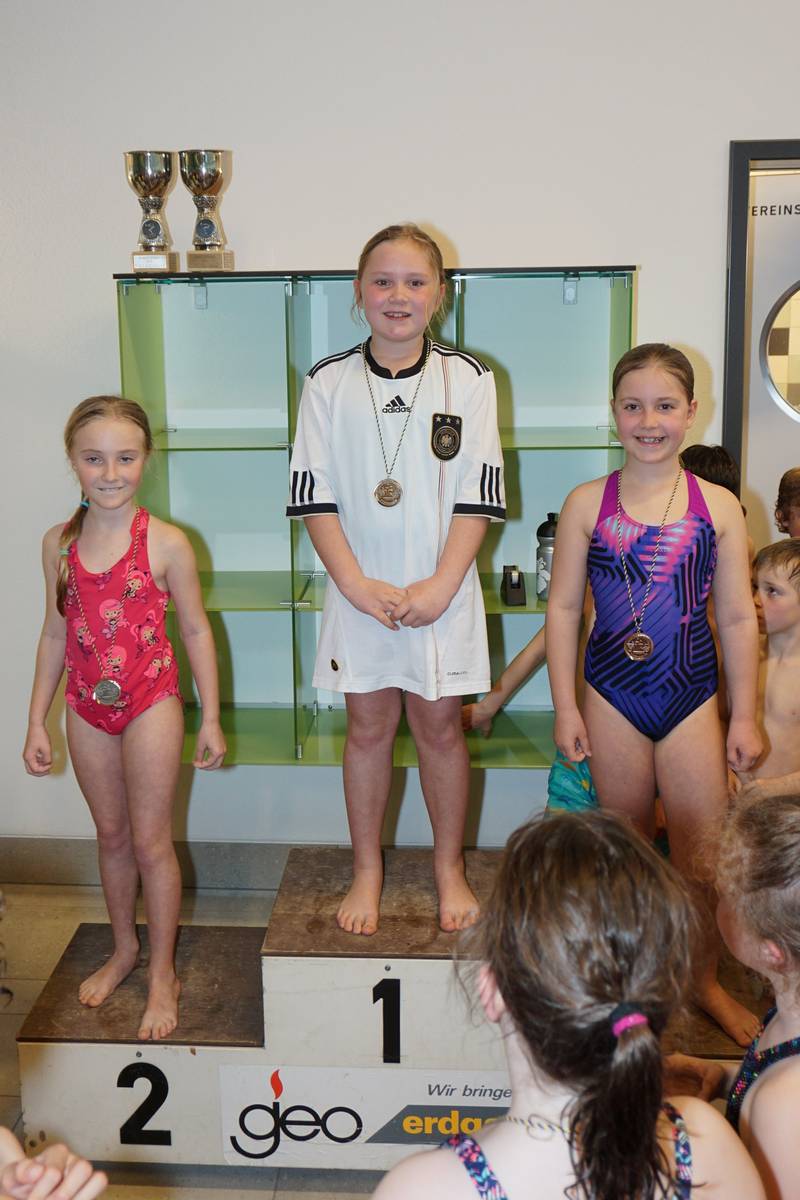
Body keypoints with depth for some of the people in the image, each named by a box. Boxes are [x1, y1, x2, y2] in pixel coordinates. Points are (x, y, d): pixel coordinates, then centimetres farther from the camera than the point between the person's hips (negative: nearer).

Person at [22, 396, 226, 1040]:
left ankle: (162, 974, 22)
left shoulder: (166, 543, -13)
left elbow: (196, 630, -6)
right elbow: (55, 633, 6)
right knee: (111, 835, 18)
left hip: (150, 703, -4)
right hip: (87, 708, 4)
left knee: (151, 842, 4)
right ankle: (124, 949, 39)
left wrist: (211, 718, -5)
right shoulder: (60, 543, -1)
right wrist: (36, 721, 7)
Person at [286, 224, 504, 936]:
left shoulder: (468, 380, -1)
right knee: (369, 725, 10)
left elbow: (479, 494, -4)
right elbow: (314, 495, -2)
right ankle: (367, 871, 27)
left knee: (440, 725, 9)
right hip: (359, 591, 1)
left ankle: (450, 868, 28)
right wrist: (357, 584, -11)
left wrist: (441, 585, -12)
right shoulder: (329, 383, 1)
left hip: (442, 593, 0)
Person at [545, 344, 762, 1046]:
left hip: (692, 698, 0)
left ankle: (707, 982, 28)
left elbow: (738, 619, 2)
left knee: (705, 855, 4)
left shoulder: (718, 507, -1)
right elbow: (563, 607, 0)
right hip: (612, 696, 0)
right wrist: (566, 708, -3)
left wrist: (744, 718, 2)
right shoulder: (588, 503, -3)